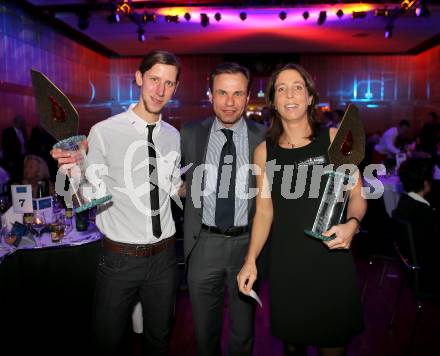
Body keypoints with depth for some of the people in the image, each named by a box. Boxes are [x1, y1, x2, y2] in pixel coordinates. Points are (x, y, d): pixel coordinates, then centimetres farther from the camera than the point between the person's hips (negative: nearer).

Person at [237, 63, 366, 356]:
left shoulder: (334, 139, -2)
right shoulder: (264, 151, 2)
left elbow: (356, 194, 2)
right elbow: (264, 211, 5)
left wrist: (352, 223, -19)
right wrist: (250, 261, -2)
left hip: (332, 259, -1)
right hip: (285, 263, 1)